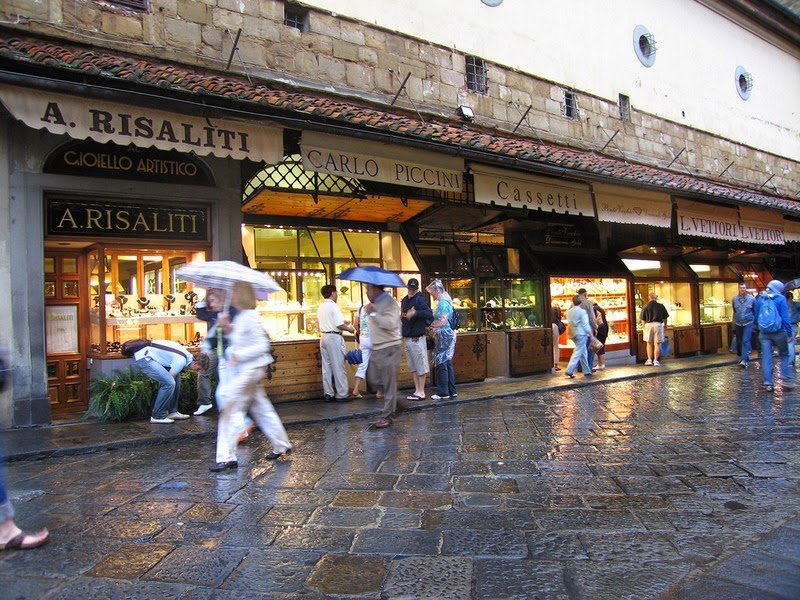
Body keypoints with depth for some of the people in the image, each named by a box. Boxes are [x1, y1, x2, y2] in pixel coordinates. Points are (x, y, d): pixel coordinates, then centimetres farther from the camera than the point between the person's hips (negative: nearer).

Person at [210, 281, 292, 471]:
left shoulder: (250, 317, -17)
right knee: (262, 408, 16)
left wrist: (239, 355, -23)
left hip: (250, 370, -10)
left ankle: (227, 457, -1)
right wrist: (227, 327, 7)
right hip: (242, 369, 10)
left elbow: (262, 345, -20)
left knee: (230, 410, -6)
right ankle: (281, 445, 27)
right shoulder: (239, 317, 10)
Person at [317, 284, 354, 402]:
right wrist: (349, 329, -1)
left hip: (324, 337, 8)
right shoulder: (333, 306, -14)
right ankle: (341, 394, 5)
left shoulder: (321, 306, 10)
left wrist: (342, 322, 20)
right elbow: (339, 326, -18)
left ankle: (328, 394, 16)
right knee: (338, 367, 0)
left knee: (326, 367, 10)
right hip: (334, 338, -8)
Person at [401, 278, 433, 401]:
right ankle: (417, 390, 21)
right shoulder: (404, 300, 13)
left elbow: (429, 314, -22)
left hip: (417, 338, -8)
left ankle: (421, 392, 6)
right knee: (412, 366, 13)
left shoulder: (420, 299, -10)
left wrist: (415, 313, -28)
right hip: (407, 337, 8)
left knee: (421, 365, 0)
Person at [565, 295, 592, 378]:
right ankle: (569, 371, -14)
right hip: (581, 334, -7)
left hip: (572, 334, 7)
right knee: (578, 353, -5)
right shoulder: (582, 312, -12)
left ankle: (587, 371, 21)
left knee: (583, 352, 16)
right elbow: (585, 324, -11)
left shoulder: (569, 312, 7)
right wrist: (590, 333, -4)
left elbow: (569, 323, 9)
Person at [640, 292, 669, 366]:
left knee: (649, 343, 12)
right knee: (657, 344, 4)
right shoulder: (661, 306, 2)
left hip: (648, 325, 1)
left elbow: (643, 320, 2)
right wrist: (665, 325, 20)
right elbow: (665, 318, 5)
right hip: (658, 324, -1)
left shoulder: (645, 306, 1)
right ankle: (656, 360, 3)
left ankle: (649, 360, 9)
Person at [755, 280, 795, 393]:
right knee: (784, 355, 14)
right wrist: (789, 334, -6)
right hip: (779, 332, -3)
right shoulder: (780, 298, -7)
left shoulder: (760, 299, 4)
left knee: (766, 357, 4)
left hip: (764, 333, 3)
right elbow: (785, 318, -10)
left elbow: (756, 317, 13)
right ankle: (786, 378, 6)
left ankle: (767, 383, 3)